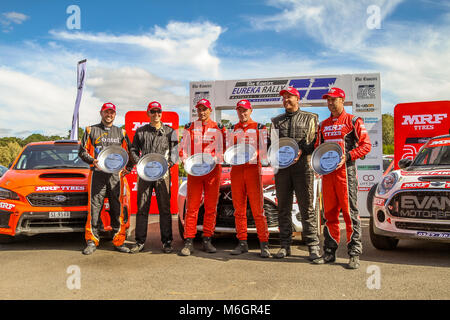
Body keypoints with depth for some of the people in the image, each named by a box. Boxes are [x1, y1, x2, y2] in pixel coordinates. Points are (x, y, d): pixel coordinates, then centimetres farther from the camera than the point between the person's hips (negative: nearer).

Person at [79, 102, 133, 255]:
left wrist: (128, 168, -1)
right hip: (97, 174, -1)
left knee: (118, 208, 0)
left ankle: (119, 241, 8)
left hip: (116, 174, 1)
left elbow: (129, 153, 17)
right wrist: (93, 160, -9)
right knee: (94, 208, -4)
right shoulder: (91, 130, 14)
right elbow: (82, 151, 11)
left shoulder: (121, 132, 17)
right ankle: (92, 241, 5)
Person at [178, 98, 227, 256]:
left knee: (211, 206, 3)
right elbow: (183, 148, 11)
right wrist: (187, 161, -7)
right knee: (192, 206, -3)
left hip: (213, 170, 0)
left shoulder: (219, 128, 11)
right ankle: (189, 242, 1)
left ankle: (207, 240, 12)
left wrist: (215, 159, -6)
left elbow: (225, 147, 10)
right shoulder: (189, 128, 13)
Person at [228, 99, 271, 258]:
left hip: (253, 169, -4)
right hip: (236, 169, 4)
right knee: (239, 209, 4)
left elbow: (263, 149, 1)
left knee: (258, 209, -8)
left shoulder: (260, 128, 8)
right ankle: (242, 243, 11)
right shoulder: (233, 129, 19)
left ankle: (264, 245, -3)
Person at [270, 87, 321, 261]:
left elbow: (316, 141, 5)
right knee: (283, 207, 5)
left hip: (303, 167, -3)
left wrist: (301, 151, -10)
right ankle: (285, 245, 13)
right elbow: (274, 144, 7)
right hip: (282, 168, 3)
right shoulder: (276, 121, 17)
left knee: (306, 207, -5)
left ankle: (313, 246, 1)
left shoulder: (310, 118, 11)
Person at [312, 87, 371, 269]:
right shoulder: (324, 125, 19)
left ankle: (354, 255, 1)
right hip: (327, 172, 6)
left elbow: (366, 145, -3)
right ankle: (329, 252, 15)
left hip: (346, 171, -5)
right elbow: (318, 147, 24)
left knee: (350, 212, -5)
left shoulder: (353, 121, 2)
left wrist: (347, 156, -15)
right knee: (329, 213, 8)